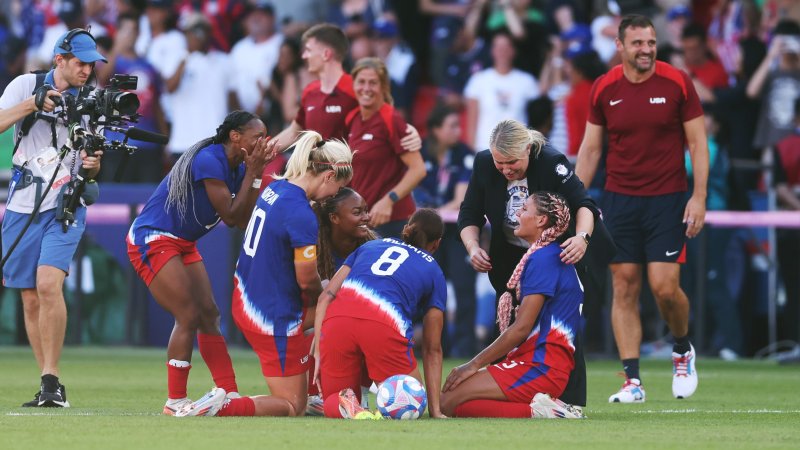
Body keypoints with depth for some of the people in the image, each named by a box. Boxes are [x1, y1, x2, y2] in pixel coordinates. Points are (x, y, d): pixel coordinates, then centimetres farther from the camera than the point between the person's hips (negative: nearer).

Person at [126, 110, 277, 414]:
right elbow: (231, 216, -21)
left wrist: (256, 172, -6)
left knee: (209, 315, 7)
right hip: (152, 241, -10)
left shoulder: (236, 167, 6)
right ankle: (175, 401, -4)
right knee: (189, 317, -12)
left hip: (182, 244, 10)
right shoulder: (209, 161, -22)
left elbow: (244, 221, -2)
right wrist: (252, 172, -18)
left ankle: (230, 395, 9)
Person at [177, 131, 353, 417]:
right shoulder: (303, 216, -24)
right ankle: (222, 406, -17)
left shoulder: (275, 187, 2)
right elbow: (307, 279, -19)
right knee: (293, 407, 3)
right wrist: (323, 294, 6)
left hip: (245, 299, 9)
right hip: (275, 319, -9)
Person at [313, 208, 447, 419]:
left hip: (337, 320, 2)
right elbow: (432, 349, 23)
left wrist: (318, 354, 15)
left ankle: (343, 403, -15)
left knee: (332, 404, 22)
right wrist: (435, 409, 23)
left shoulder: (370, 246, 32)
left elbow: (326, 297, 19)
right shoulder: (434, 272, 26)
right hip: (385, 327, -2)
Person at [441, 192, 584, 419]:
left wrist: (474, 365, -10)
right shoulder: (552, 256, 20)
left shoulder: (543, 258, -12)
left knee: (449, 402, -18)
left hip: (539, 368, -10)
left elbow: (521, 328, -15)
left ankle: (536, 411, -18)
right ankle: (539, 407, 1)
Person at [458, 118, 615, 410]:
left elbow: (583, 204, -30)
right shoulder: (483, 164, -15)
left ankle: (571, 401, -8)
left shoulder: (552, 162, -26)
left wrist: (582, 237, -49)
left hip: (561, 253, -4)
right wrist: (473, 247, -26)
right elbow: (470, 214, -8)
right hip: (511, 257, 4)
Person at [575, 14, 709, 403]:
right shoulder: (604, 89, 2)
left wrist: (699, 197, -8)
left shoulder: (677, 83, -5)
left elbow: (697, 142, -1)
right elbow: (590, 149, 9)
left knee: (664, 287, -10)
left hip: (667, 199, -2)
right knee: (624, 287, -2)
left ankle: (683, 350, 20)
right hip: (619, 199, 2)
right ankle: (632, 381, 1)